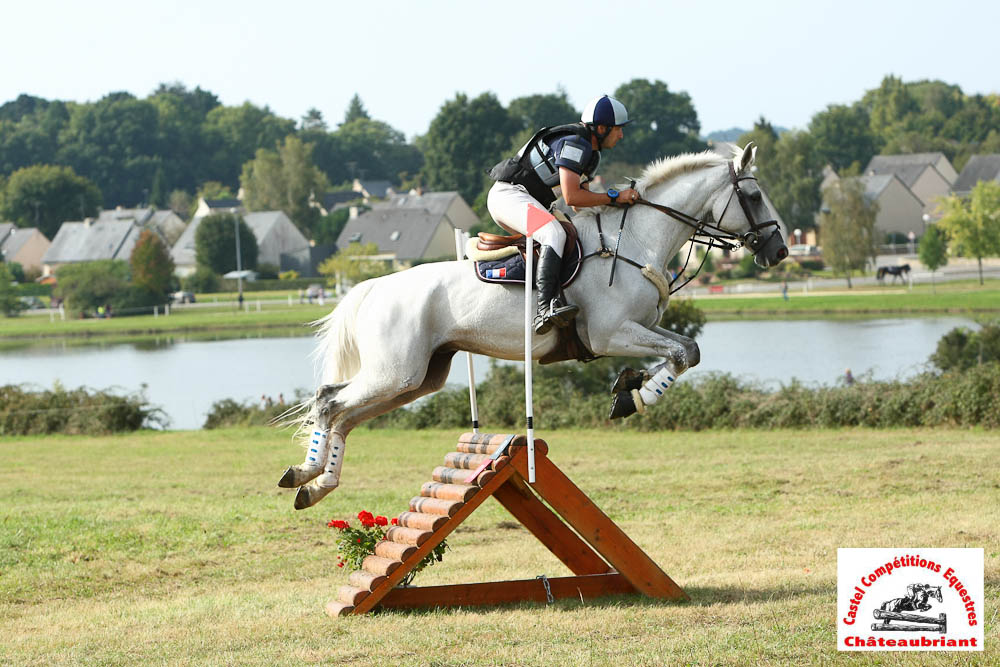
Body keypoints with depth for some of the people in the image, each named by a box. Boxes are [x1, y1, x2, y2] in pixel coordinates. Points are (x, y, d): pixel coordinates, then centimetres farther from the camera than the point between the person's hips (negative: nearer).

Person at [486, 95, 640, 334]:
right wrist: (614, 196, -18)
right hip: (508, 195, -11)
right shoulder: (574, 144, -17)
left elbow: (580, 203, 20)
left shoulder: (592, 153, 16)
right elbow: (571, 197, -25)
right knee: (554, 234, -33)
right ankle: (546, 308, -48)